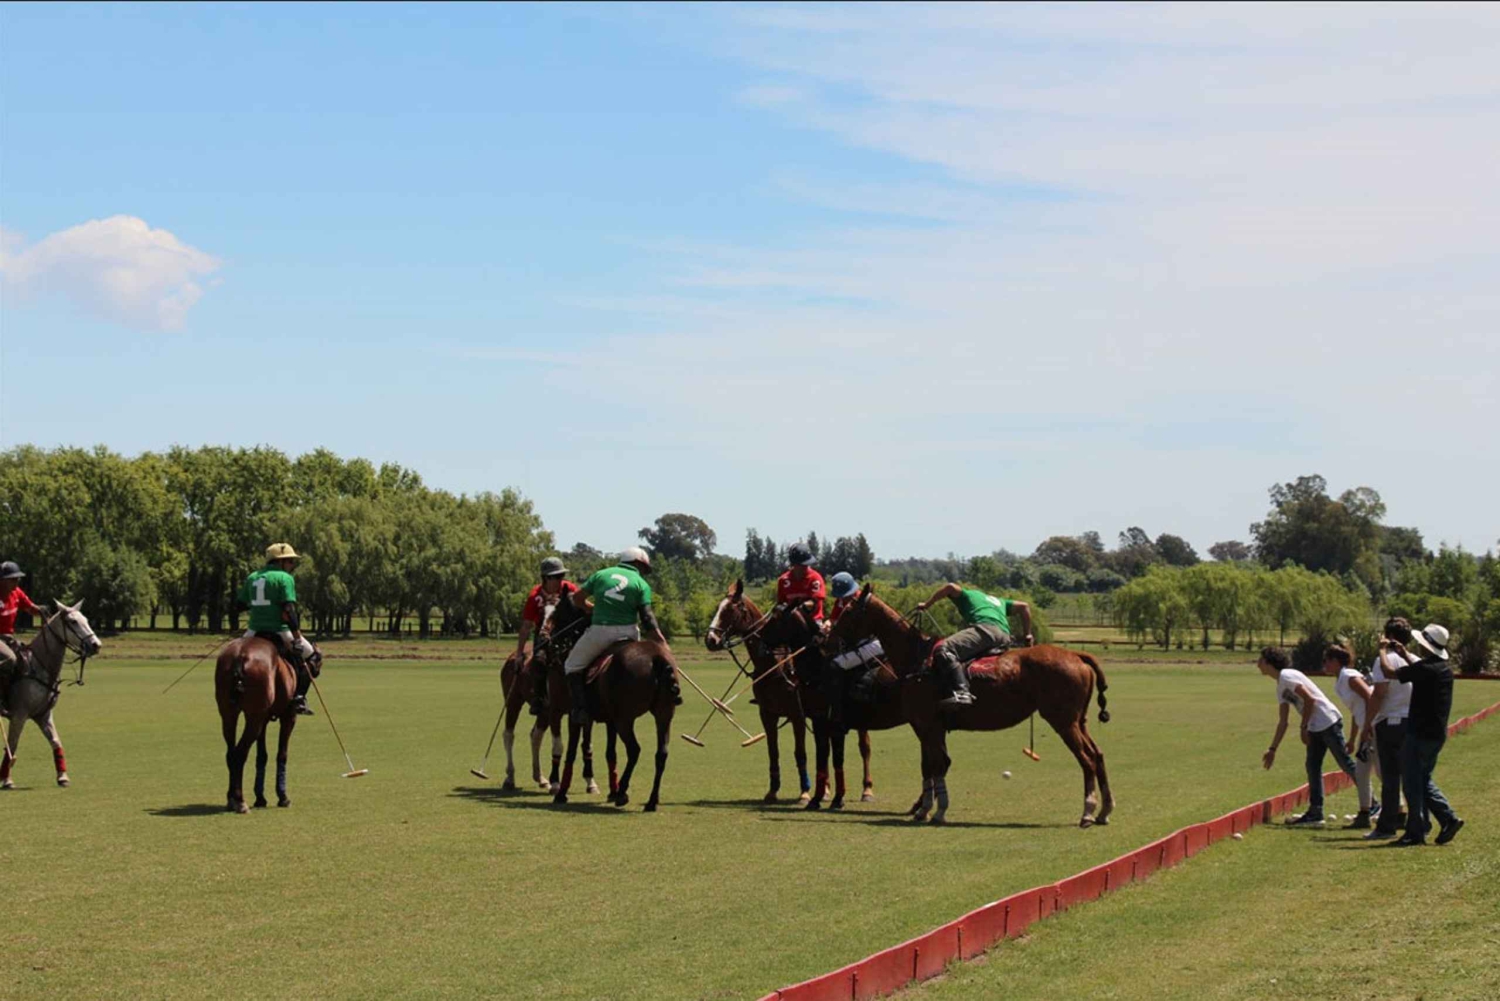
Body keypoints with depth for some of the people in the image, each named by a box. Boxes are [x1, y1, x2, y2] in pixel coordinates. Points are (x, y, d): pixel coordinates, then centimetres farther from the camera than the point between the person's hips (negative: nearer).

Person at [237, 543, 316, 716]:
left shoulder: (252, 578, 13)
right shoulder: (285, 578, -6)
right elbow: (289, 609, -16)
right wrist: (297, 635, -16)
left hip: (254, 632, 5)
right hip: (279, 631, -5)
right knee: (309, 655, 12)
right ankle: (299, 698, 0)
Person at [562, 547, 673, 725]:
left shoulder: (602, 574, 13)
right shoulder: (641, 584, 8)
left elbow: (577, 598, 11)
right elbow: (647, 617, -4)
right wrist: (662, 642, -6)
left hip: (599, 631, 0)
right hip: (627, 633, 0)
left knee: (573, 666, 15)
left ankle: (579, 708, -4)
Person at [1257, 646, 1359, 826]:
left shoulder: (1287, 676, -10)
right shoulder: (1280, 687, 19)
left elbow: (1309, 699, -18)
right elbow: (1283, 722, 23)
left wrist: (1303, 727, -13)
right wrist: (1272, 749, 22)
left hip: (1328, 722, -10)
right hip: (1315, 728, 10)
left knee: (1346, 764, -6)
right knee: (1313, 767, 7)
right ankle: (1315, 813, 9)